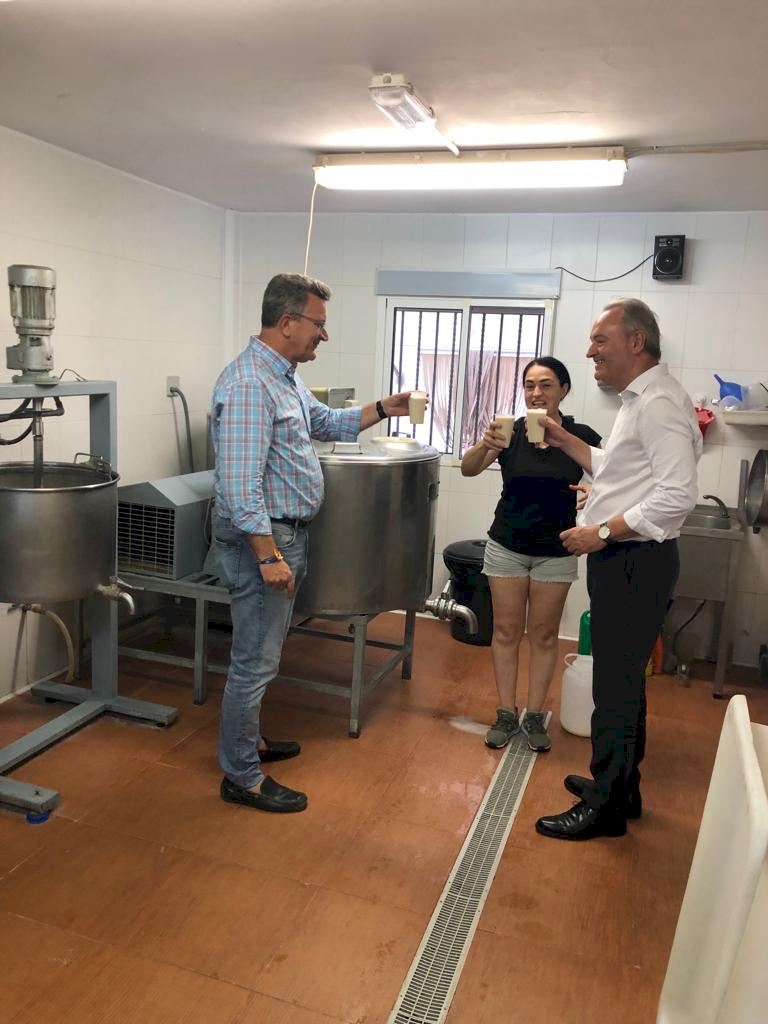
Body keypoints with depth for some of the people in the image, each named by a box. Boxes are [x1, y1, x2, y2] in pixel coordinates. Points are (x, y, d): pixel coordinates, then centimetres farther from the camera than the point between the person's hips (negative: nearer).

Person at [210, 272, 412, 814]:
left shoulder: (285, 376, 12)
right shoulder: (248, 384, -21)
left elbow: (327, 423, 25)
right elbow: (240, 484, -26)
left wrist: (382, 409, 12)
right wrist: (268, 555, -26)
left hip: (285, 532, 11)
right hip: (262, 536, -11)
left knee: (262, 652, 21)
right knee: (255, 660, 0)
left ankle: (248, 739, 38)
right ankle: (242, 777, 15)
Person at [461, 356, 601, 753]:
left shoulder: (581, 436, -7)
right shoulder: (510, 431, -6)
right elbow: (468, 468, -18)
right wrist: (485, 445, -40)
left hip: (555, 552, 0)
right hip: (507, 547, 1)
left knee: (543, 635, 9)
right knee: (506, 631, 7)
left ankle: (535, 716, 22)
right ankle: (506, 714, 19)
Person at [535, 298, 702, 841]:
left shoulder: (660, 403, -17)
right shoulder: (638, 400, 15)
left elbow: (677, 494, -25)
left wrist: (603, 531, -21)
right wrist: (566, 441, 15)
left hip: (636, 563, -11)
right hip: (619, 560, 11)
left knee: (617, 685, -1)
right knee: (622, 679, 19)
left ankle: (606, 806, 13)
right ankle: (621, 785, 34)